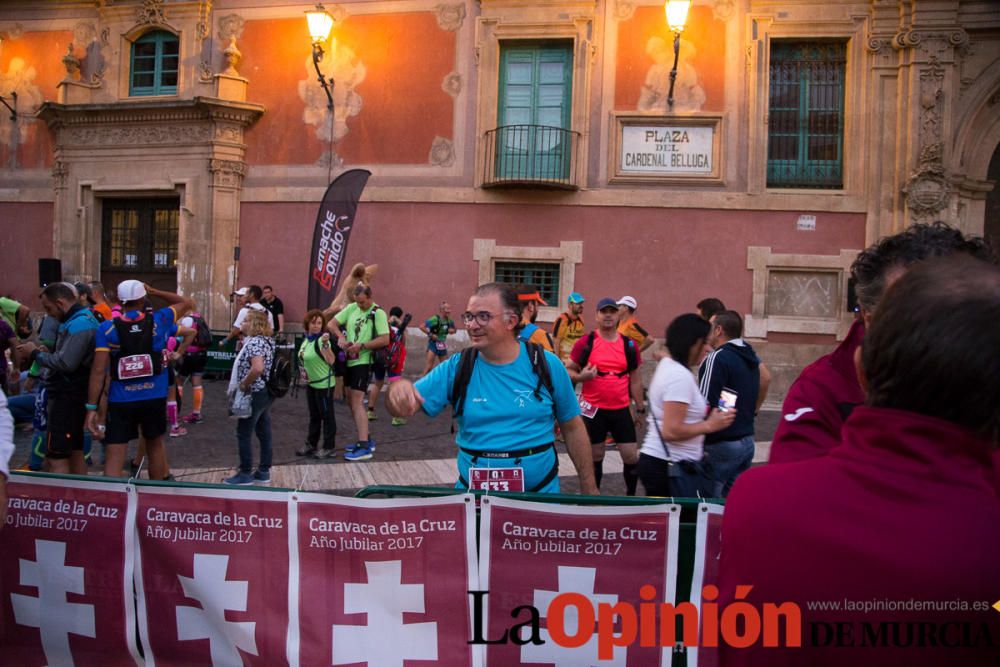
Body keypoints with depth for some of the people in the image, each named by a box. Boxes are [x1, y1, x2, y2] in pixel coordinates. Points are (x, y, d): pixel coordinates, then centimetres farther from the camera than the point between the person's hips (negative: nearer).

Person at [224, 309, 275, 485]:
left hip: (255, 394, -10)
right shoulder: (267, 340, 10)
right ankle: (263, 472, 19)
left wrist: (244, 384, -22)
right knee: (264, 433, 12)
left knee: (243, 434, 1)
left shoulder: (254, 342, -20)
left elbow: (257, 368, -34)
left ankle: (245, 474, 8)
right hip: (265, 392, 10)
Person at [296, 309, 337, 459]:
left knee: (327, 415, 1)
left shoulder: (322, 340, -19)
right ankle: (311, 444, 28)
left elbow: (331, 360, -35)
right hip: (311, 383, 8)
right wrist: (305, 372, 6)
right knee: (314, 416, 18)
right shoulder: (306, 339, 6)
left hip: (324, 384, -8)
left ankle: (329, 448, 8)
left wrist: (326, 344, -46)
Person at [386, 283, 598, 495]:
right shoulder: (456, 368, -4)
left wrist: (589, 489, 3)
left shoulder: (547, 365, -6)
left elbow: (572, 428, 2)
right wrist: (399, 388, -32)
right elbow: (404, 407, -9)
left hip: (540, 492, 0)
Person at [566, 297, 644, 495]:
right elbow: (568, 371, 1)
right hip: (593, 409, -2)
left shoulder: (629, 345, 4)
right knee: (595, 456, 9)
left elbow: (635, 379, 11)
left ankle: (631, 496, 20)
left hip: (622, 410, 2)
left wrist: (640, 408, 11)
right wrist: (581, 376, -20)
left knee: (631, 456, 1)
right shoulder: (586, 343, -4)